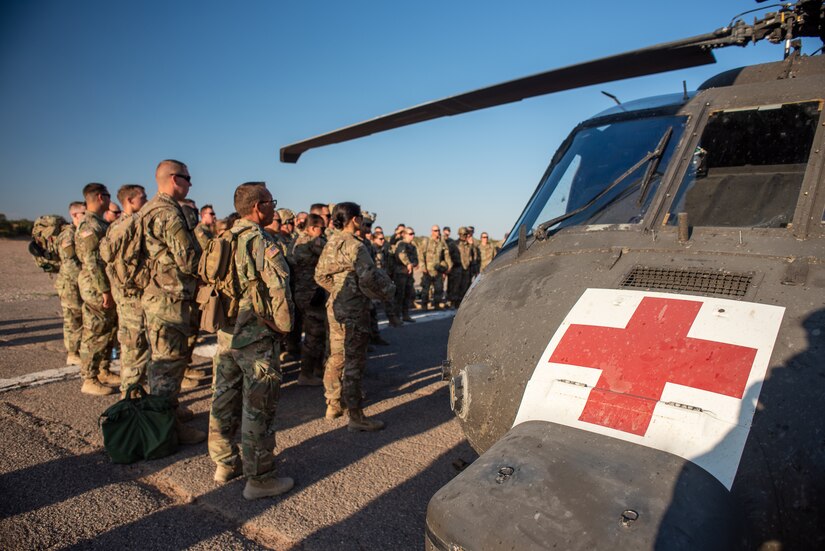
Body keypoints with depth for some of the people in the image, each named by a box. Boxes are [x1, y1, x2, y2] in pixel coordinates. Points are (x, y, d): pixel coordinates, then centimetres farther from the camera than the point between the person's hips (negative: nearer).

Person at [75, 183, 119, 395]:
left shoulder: (100, 223, 15)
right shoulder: (89, 224, -15)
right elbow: (91, 261, -21)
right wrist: (105, 290, -21)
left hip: (106, 284, 10)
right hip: (96, 286, -10)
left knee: (108, 331, 16)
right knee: (95, 334, -3)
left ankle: (103, 371, 27)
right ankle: (89, 380, 5)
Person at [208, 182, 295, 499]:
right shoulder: (262, 243, -17)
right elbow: (279, 291, -22)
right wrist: (284, 325, -7)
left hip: (225, 333, 8)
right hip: (256, 338, -8)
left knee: (224, 400, 17)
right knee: (258, 408, 1)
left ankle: (224, 464, 33)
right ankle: (259, 478, 12)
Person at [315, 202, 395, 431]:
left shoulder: (331, 243, 9)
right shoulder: (355, 246, -17)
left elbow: (320, 275, 15)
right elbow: (368, 277, -25)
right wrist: (387, 291, -9)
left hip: (335, 307, 9)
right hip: (354, 311, -9)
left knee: (336, 357, 18)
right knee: (354, 362, -2)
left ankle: (333, 405, 32)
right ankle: (355, 416, 7)